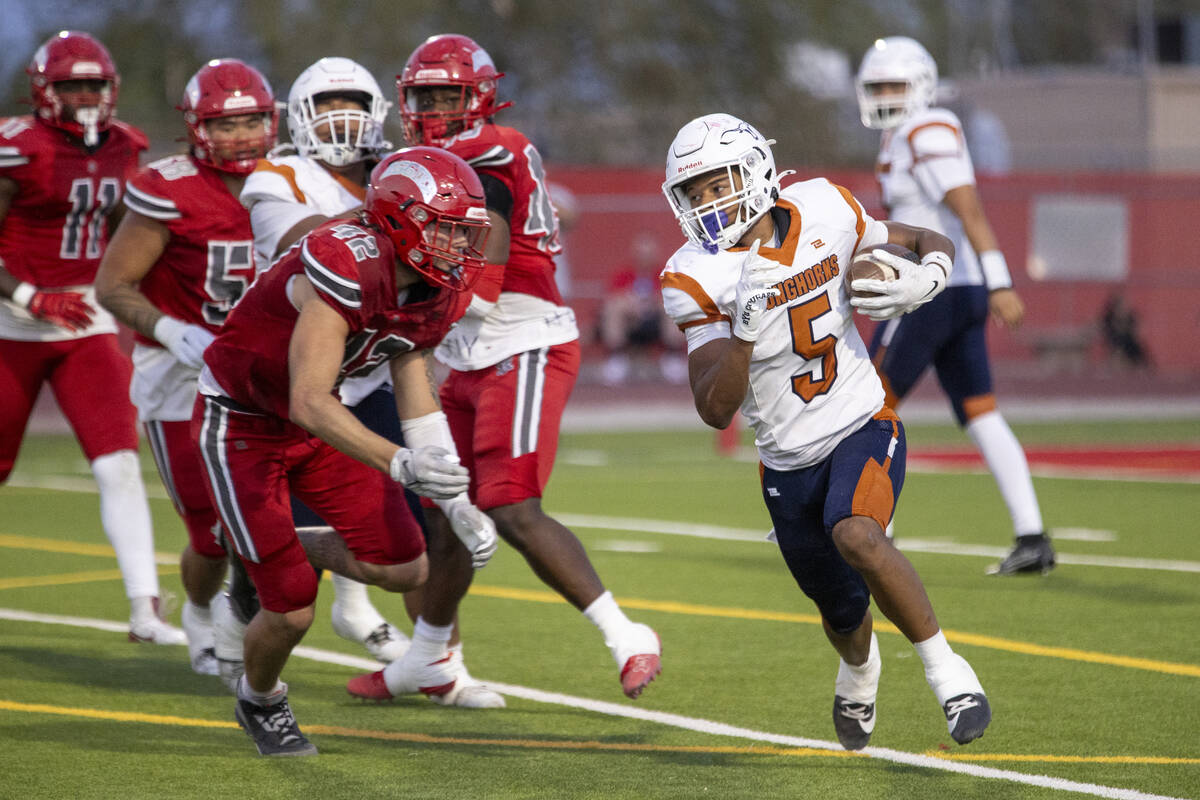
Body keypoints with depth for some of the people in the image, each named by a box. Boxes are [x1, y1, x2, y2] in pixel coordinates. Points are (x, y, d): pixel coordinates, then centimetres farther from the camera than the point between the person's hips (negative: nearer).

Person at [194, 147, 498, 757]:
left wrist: (459, 506, -1)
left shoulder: (437, 289, -6)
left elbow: (415, 396, 6)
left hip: (313, 422, 7)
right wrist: (400, 466, -47)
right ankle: (259, 702, 27)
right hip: (240, 424, -7)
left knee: (406, 570, -6)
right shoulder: (347, 270, -33)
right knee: (292, 612, -7)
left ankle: (296, 552, 23)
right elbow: (309, 403, -37)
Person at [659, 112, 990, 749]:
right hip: (788, 464, 2)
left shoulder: (824, 212, -9)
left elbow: (931, 242, 7)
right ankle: (859, 669, 54)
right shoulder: (697, 278, -14)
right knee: (844, 615, 16)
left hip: (863, 430, -2)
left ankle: (947, 672, -18)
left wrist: (923, 281, -17)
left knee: (855, 535, -33)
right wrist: (747, 326, -37)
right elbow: (715, 410, -21)